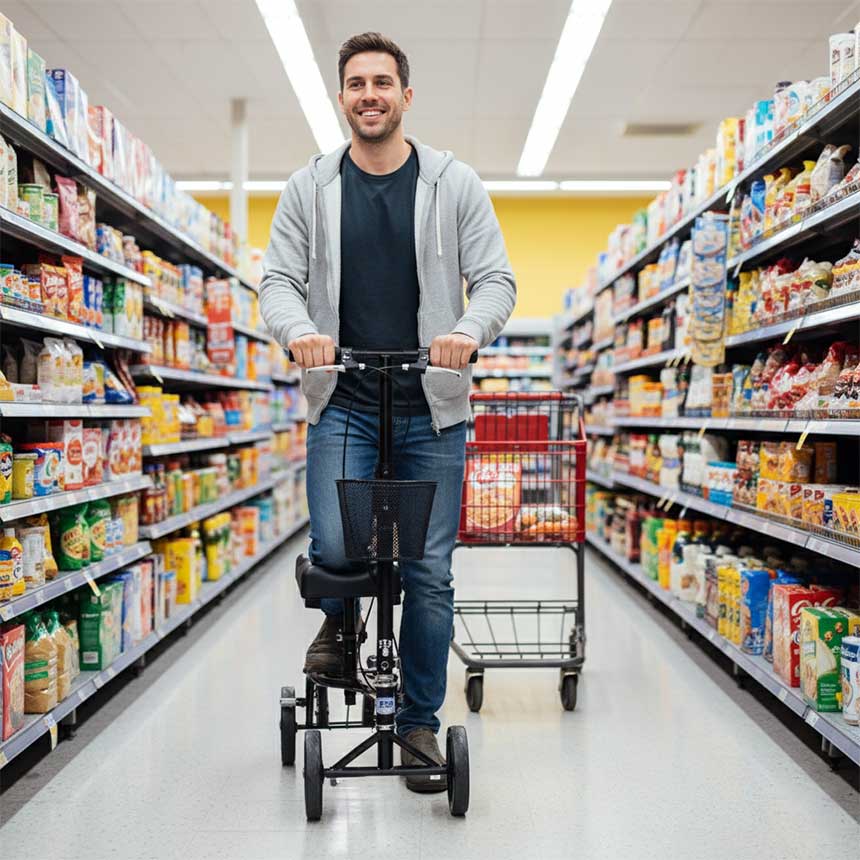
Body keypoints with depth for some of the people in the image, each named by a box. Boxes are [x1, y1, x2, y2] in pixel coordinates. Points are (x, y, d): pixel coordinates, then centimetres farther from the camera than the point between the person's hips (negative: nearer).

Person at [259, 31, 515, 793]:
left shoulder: (455, 183, 3)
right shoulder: (310, 187, 7)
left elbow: (495, 279, 0)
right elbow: (279, 279, 3)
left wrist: (470, 331, -22)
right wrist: (298, 329, -20)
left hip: (432, 407, 0)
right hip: (343, 403, 1)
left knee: (430, 572, 3)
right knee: (334, 548, -17)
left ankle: (421, 722, 21)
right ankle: (341, 617, 22)